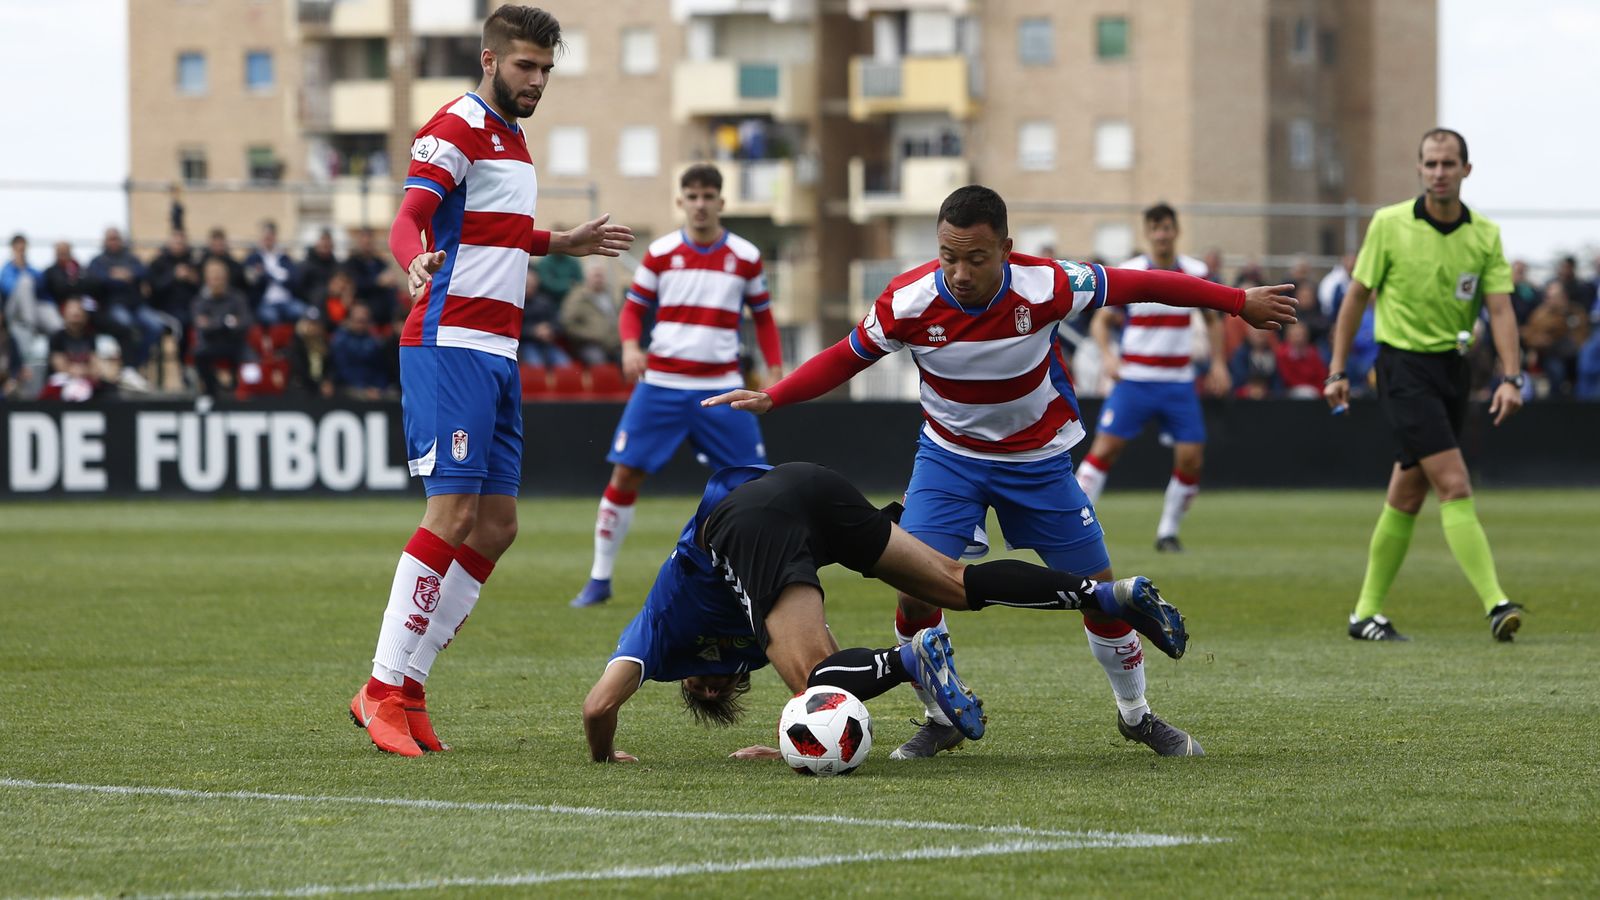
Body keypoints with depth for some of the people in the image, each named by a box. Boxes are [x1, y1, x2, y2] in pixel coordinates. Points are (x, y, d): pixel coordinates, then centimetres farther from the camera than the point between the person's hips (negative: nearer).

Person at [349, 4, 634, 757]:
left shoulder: (511, 137, 19)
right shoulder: (456, 129, -9)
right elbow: (409, 218, -24)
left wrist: (566, 243, 40)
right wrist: (416, 261, -45)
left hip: (497, 353, 10)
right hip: (449, 346, -9)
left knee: (495, 525, 5)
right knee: (453, 511, -15)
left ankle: (406, 689, 8)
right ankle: (383, 690, -13)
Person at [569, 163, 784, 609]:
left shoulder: (745, 257, 3)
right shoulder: (661, 253, 2)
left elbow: (763, 316, 12)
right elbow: (633, 308, 7)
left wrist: (775, 367, 0)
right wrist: (630, 345, -14)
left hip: (721, 387, 0)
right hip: (661, 383, 0)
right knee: (624, 474, -5)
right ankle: (600, 579, 5)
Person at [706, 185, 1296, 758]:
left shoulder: (1047, 286, -28)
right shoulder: (907, 301, -25)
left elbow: (1141, 285, -15)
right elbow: (845, 358, -8)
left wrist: (1239, 302, -7)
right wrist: (770, 398, -19)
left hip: (1039, 458, 0)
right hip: (949, 456, 0)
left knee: (1100, 591, 4)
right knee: (916, 589, -16)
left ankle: (1136, 716, 28)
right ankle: (941, 720, 7)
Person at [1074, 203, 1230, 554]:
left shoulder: (1197, 273, 3)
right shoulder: (1126, 274, -4)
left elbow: (1213, 320, 17)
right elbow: (1100, 320, 1)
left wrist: (1219, 363, 7)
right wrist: (1107, 355, -17)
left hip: (1179, 383, 2)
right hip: (1134, 378, -2)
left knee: (1191, 457, -6)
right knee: (1105, 447, -13)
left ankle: (1168, 533, 10)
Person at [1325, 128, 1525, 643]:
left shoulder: (1485, 235, 2)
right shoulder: (1389, 224, -5)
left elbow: (1500, 309, -4)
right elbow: (1357, 296, 2)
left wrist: (1511, 378, -17)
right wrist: (1337, 370, 0)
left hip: (1452, 368, 5)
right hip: (1403, 365, -4)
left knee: (1408, 498, 10)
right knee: (1455, 485, -17)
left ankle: (1367, 614, 20)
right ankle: (1495, 604, -23)